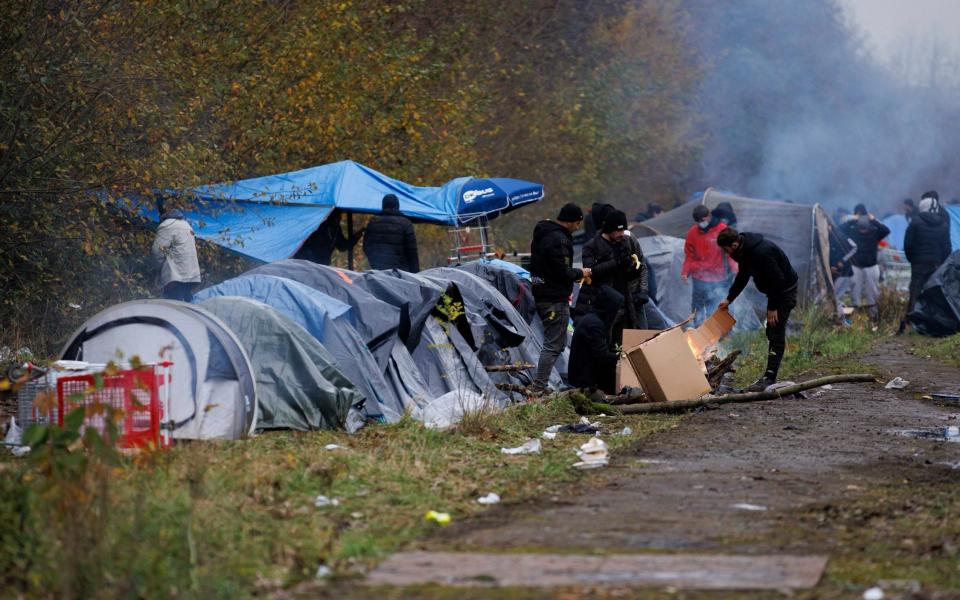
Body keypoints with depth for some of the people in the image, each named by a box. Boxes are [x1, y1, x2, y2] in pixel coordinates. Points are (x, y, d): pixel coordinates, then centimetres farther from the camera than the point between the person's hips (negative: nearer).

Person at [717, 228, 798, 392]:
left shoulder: (761, 252, -31)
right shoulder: (745, 251, 1)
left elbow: (776, 280, -29)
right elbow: (742, 277, 16)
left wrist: (773, 308, -23)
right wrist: (729, 299, 14)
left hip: (785, 290, -10)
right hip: (774, 290, 10)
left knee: (776, 332, -14)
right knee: (771, 331, 15)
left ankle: (769, 377, -18)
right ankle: (770, 374, 22)